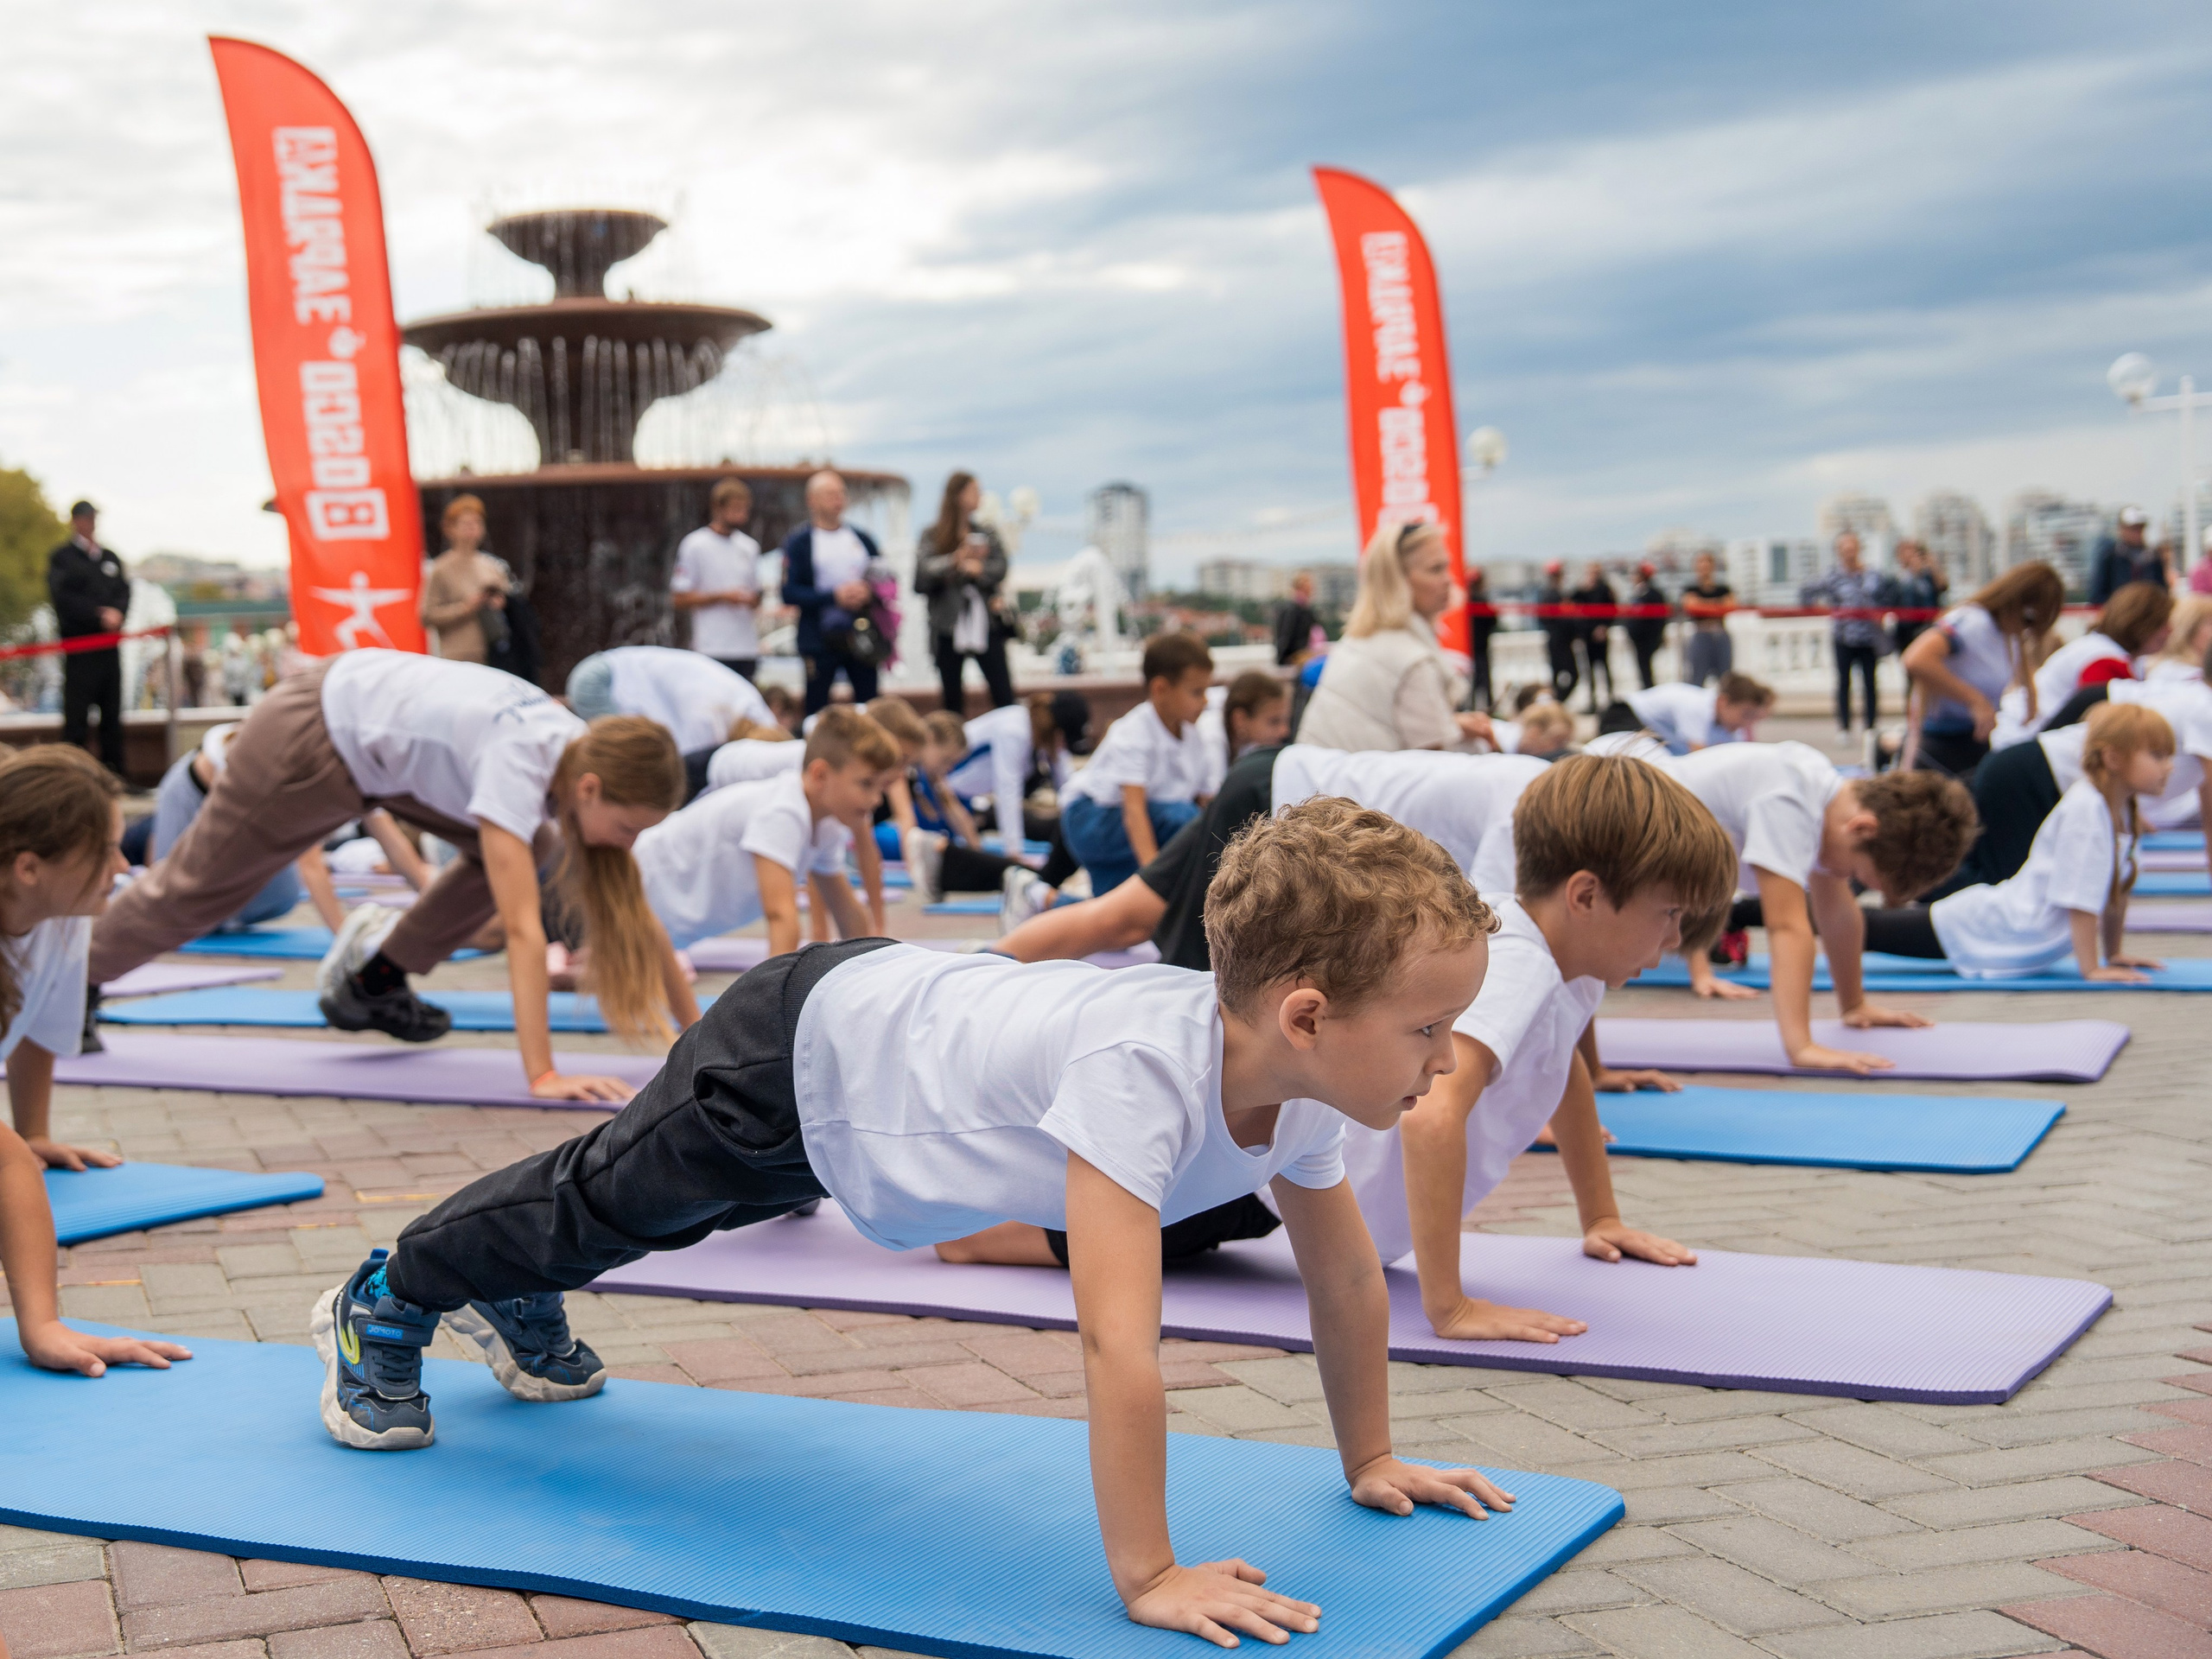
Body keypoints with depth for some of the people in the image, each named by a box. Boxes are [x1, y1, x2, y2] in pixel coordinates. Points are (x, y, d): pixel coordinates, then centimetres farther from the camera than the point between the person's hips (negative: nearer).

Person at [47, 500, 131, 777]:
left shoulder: (110, 557, 18)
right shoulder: (61, 557, 1)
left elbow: (124, 591, 10)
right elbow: (64, 597, -11)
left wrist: (116, 613, -10)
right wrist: (99, 614, -16)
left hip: (109, 645, 6)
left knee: (112, 713, 8)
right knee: (77, 712, -5)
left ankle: (114, 773, 13)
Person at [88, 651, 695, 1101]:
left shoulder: (591, 762, -17)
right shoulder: (519, 762, -39)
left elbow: (635, 914, -11)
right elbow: (522, 928, -43)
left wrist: (698, 1030, -12)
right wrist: (542, 1075, -45)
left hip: (381, 737, 7)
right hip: (308, 737, -7)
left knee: (521, 847, 2)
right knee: (195, 886, 11)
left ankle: (374, 972, 15)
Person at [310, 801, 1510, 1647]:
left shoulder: (1299, 1079, -21)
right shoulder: (1141, 1066, -46)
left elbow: (1346, 1279, -5)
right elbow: (1116, 1338, -48)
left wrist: (1369, 1461, 1)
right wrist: (1148, 1577, -43)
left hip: (905, 1006, 7)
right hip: (807, 1044, -7)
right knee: (604, 1200, 17)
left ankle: (513, 1299, 59)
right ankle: (388, 1300, 44)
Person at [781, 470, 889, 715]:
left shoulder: (862, 538, 13)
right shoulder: (798, 542, -1)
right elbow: (790, 593, -9)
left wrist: (868, 593, -8)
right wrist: (834, 596, -17)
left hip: (861, 639, 4)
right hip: (820, 640, -3)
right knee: (817, 711, 1)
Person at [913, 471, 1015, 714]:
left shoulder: (986, 534, 10)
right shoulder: (932, 536, 2)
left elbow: (1000, 569, -4)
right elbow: (922, 571, -12)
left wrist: (978, 570, -23)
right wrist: (955, 561, -23)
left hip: (986, 624, 1)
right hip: (949, 628, -1)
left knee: (1003, 694, -6)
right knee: (951, 697, 6)